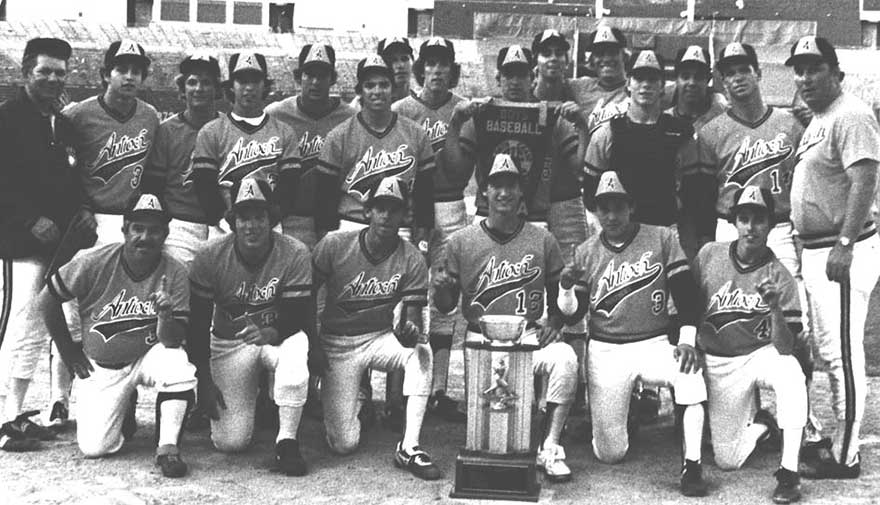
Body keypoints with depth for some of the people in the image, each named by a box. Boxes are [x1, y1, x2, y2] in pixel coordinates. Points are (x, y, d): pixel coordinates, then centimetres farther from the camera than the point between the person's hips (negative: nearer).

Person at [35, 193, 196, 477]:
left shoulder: (175, 273, -13)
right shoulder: (94, 263, -15)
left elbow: (172, 341, -17)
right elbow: (46, 300, -3)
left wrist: (165, 315, -39)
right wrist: (68, 350, 2)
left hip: (147, 356, 0)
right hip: (100, 367, 0)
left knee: (179, 365, -34)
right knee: (93, 447, -10)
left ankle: (167, 447, -16)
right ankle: (124, 408, 24)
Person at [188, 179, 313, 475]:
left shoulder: (295, 254, -17)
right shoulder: (210, 256, -14)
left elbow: (298, 320, -17)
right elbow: (198, 322, -8)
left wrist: (268, 334, -39)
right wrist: (204, 382, -10)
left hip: (279, 335, -1)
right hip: (228, 342, 1)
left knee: (295, 350, -40)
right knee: (230, 442, -10)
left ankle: (287, 442, -20)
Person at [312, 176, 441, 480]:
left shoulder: (412, 260, -9)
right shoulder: (334, 245, -12)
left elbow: (413, 319, -11)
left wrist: (411, 333, -36)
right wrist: (312, 346, -7)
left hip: (381, 338, 2)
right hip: (337, 343, -1)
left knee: (421, 351, -34)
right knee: (345, 444, -10)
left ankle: (409, 448, -26)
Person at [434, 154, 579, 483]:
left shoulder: (542, 240, 8)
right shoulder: (461, 241, 6)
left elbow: (559, 296, 14)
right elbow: (447, 306, 7)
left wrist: (553, 324, -6)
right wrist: (440, 289, -16)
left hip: (529, 335, 1)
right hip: (480, 338, -1)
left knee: (565, 357, -29)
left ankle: (548, 449, -20)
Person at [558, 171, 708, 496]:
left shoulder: (662, 239, 1)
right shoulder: (586, 253, 6)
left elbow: (686, 293, -4)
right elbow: (572, 313, 4)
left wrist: (687, 340, -17)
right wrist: (566, 288, -18)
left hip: (654, 344, 0)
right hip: (605, 351, 1)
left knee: (689, 370, -35)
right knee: (610, 454, -4)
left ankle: (692, 465, -22)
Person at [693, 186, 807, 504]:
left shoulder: (779, 277, -11)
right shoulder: (709, 255, -5)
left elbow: (785, 348, -18)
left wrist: (775, 308, -35)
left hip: (759, 355, -1)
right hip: (718, 364, 2)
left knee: (790, 371, -39)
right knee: (727, 460, -5)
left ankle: (789, 472, -28)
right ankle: (760, 426, 30)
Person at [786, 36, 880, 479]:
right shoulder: (817, 120, 17)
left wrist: (844, 244, -26)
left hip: (842, 250, -10)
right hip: (815, 249, 10)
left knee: (843, 354, -5)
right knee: (829, 352, 16)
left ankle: (844, 457, 2)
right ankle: (839, 440, 27)